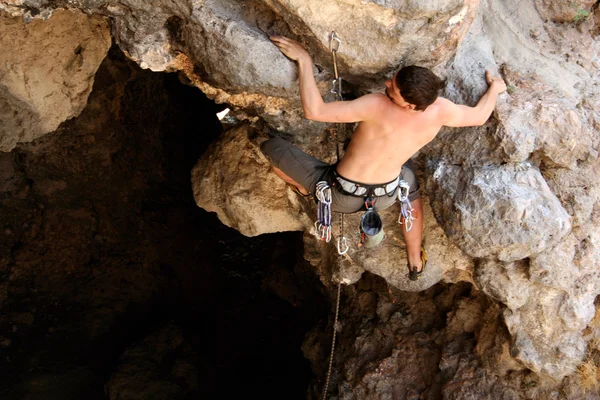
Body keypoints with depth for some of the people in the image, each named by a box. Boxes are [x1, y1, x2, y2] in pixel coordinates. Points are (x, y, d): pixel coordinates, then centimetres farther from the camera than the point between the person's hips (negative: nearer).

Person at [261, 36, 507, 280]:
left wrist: (304, 60, -28)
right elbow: (479, 117, 3)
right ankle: (415, 263, 48)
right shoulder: (440, 110, -19)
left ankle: (305, 189, 37)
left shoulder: (378, 106, -33)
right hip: (383, 197, 5)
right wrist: (495, 88, 22)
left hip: (338, 195, -4)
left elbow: (314, 111, -36)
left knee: (270, 145, 8)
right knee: (409, 182, 42)